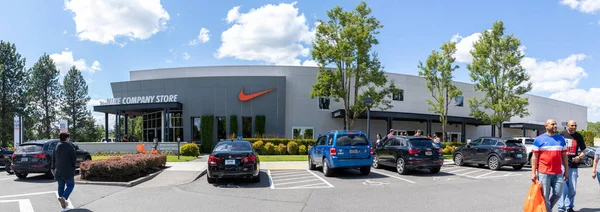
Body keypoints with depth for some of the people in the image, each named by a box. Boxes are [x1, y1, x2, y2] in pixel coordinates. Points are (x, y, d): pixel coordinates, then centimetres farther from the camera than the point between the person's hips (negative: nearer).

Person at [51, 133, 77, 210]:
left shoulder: (56, 147, 8)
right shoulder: (70, 146, -9)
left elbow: (53, 158, 10)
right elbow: (74, 157, -10)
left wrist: (53, 168, 16)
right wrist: (73, 166, 5)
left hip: (58, 170, 6)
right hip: (68, 170, -5)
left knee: (61, 186, 11)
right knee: (70, 185, 4)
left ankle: (63, 204, 14)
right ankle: (63, 198, -20)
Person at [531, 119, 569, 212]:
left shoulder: (561, 139, 12)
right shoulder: (539, 139, 0)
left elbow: (564, 155, 16)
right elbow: (534, 156, -2)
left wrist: (566, 170, 13)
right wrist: (533, 173, -7)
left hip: (558, 173, 4)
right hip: (543, 173, -4)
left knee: (558, 194, 5)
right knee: (545, 196, 0)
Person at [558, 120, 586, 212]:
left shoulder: (579, 137, 7)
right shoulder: (561, 135, 0)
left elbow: (583, 152, 12)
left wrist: (579, 157, -9)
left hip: (573, 166, 3)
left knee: (572, 189, 9)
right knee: (563, 188, -8)